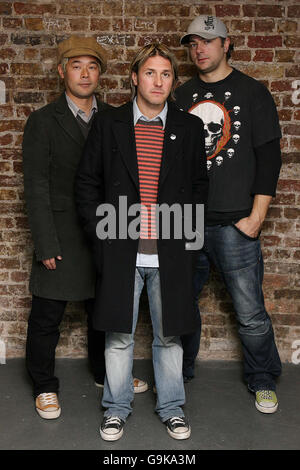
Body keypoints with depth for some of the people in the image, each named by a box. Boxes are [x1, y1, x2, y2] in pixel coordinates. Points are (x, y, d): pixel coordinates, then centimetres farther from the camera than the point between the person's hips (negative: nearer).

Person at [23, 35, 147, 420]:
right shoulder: (43, 121, -4)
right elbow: (36, 186, -8)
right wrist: (46, 245, -13)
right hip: (62, 236, -3)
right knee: (47, 316, 6)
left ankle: (106, 373, 38)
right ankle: (45, 387, 27)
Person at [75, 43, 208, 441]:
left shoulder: (189, 128, 6)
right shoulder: (108, 125, 4)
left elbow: (200, 185, 11)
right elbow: (87, 181, 6)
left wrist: (185, 231, 2)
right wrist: (101, 231, -2)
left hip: (171, 253, 1)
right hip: (120, 250, 0)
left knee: (169, 334, 12)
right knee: (119, 335, 9)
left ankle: (172, 407, 31)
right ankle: (117, 408, 29)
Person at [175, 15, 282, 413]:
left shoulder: (252, 93, 2)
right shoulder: (182, 96, 13)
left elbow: (269, 157, -3)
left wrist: (256, 216, -9)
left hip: (234, 223, -3)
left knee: (250, 313, 2)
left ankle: (262, 380, 25)